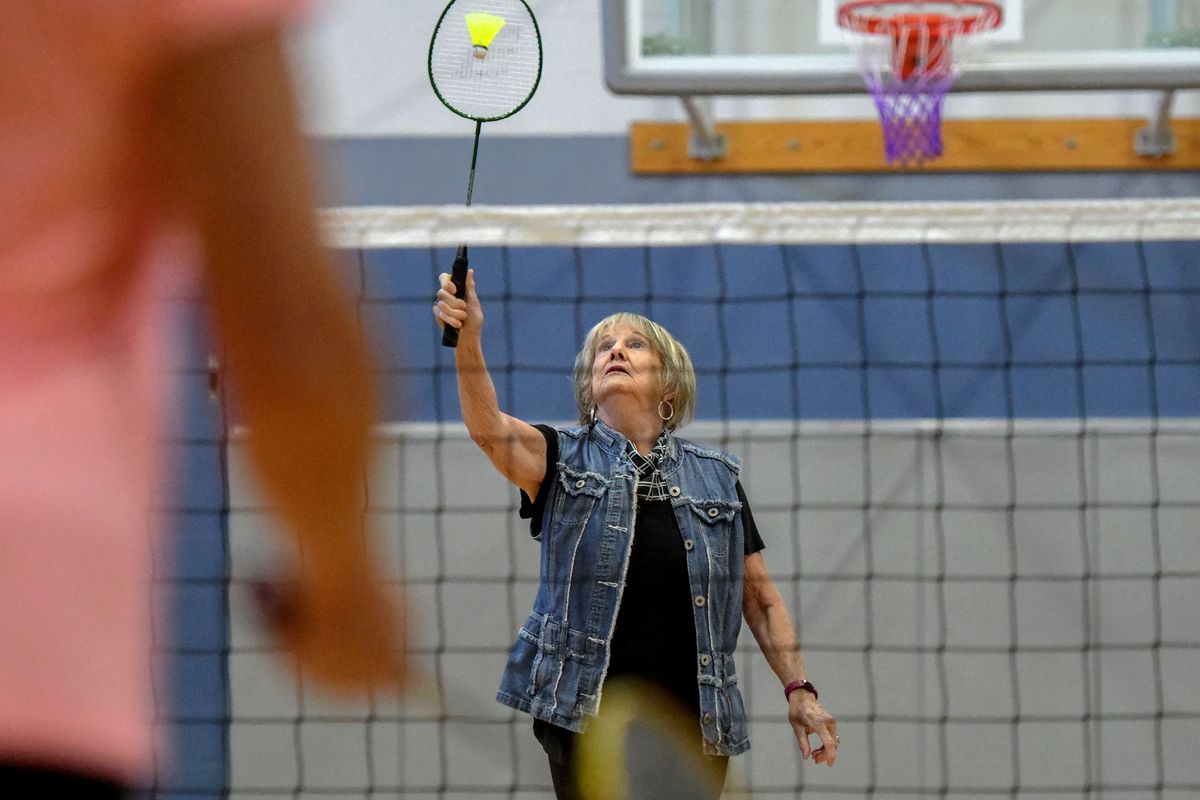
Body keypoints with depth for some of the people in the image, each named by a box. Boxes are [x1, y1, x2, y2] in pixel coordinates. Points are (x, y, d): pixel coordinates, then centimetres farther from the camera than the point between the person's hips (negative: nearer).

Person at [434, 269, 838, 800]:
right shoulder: (564, 459, 7)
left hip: (696, 721, 2)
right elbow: (488, 428, -14)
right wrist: (468, 339, -32)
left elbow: (760, 599, 15)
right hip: (589, 715, -2)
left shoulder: (716, 478, 14)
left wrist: (799, 690, 3)